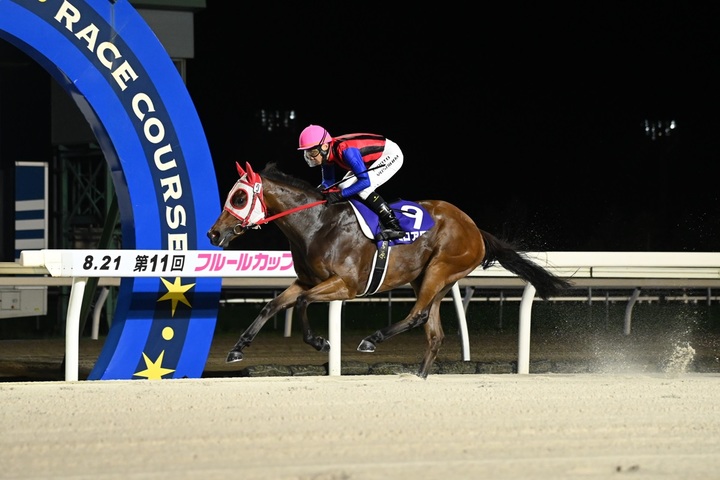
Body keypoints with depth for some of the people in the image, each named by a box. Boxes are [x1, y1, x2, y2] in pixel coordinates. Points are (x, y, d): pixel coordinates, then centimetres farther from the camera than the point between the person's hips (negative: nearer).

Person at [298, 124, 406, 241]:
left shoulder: (346, 151, -36)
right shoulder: (326, 154, -10)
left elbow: (365, 181, -37)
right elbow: (329, 181, 2)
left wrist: (340, 195, -39)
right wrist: (322, 189, -20)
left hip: (391, 155, -9)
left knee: (363, 189, -24)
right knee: (343, 187, 3)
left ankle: (394, 226, -20)